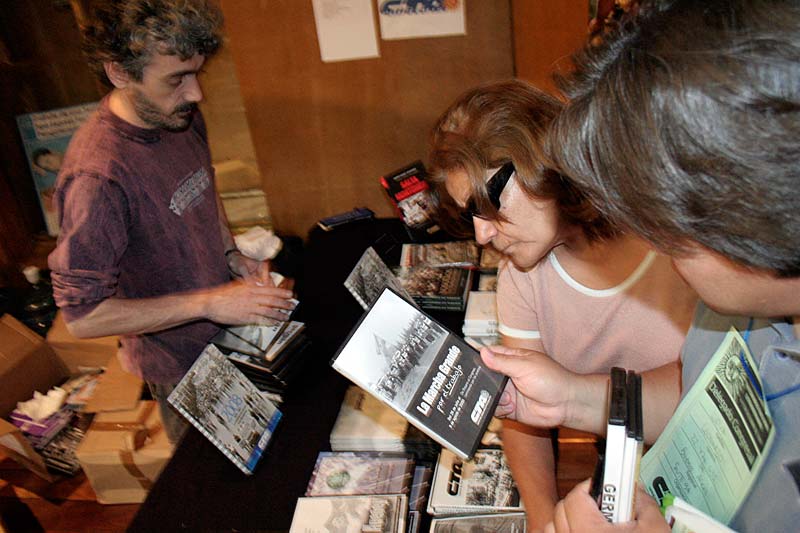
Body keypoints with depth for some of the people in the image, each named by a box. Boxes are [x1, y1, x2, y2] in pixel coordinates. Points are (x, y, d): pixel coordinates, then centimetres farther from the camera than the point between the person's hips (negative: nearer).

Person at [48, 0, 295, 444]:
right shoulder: (98, 174, -32)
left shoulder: (183, 119, -7)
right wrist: (208, 302, -30)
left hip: (225, 325, 7)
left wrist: (233, 256, -4)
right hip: (178, 361, -6)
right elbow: (82, 316, -28)